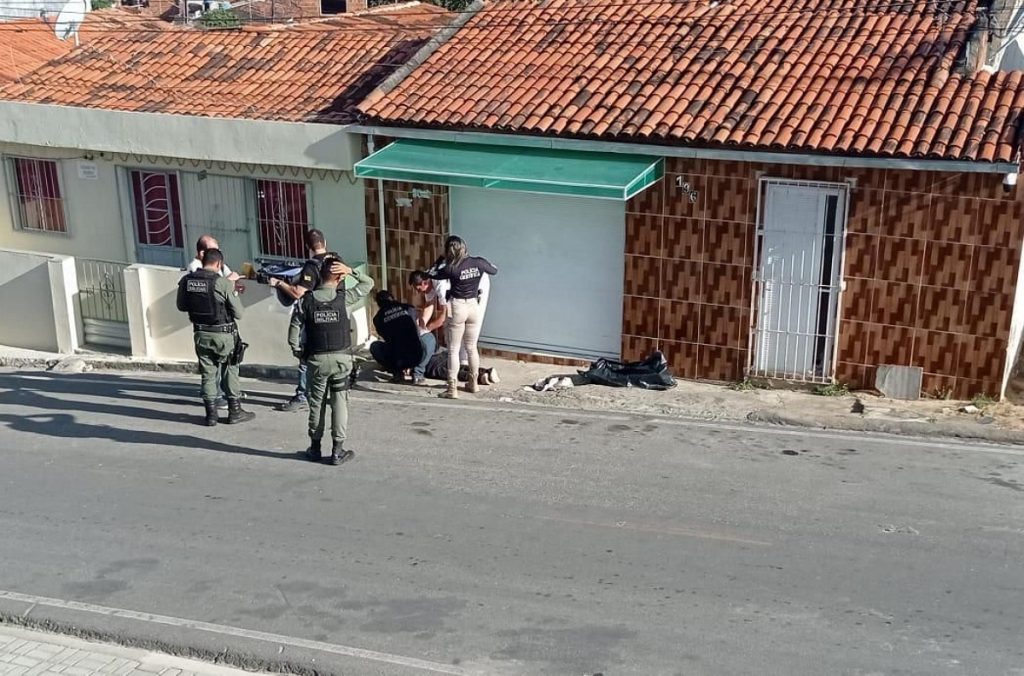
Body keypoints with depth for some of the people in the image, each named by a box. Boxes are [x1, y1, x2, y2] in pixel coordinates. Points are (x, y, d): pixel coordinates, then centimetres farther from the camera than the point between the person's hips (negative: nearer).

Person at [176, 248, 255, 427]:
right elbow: (238, 313, -12)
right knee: (230, 372, 10)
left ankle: (211, 414, 14)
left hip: (200, 334, 4)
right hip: (223, 334, -4)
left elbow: (181, 306, 12)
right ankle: (234, 411, 16)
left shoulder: (186, 281, -2)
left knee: (207, 373, 12)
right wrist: (234, 294, 6)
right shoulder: (222, 283, -16)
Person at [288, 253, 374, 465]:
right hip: (341, 358, -2)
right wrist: (350, 271, -5)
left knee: (316, 403, 12)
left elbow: (294, 330, -2)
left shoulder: (306, 300, -4)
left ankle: (315, 448, 22)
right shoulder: (344, 298, -8)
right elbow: (368, 283, 6)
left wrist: (299, 352, 10)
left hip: (316, 359, 2)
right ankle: (338, 451, 5)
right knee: (340, 403, 4)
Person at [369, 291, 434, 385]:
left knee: (374, 346, 30)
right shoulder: (408, 308, 15)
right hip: (416, 357, -1)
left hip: (395, 360, 1)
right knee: (430, 337, 31)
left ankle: (397, 372, 17)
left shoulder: (378, 318, 11)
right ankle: (417, 373, 15)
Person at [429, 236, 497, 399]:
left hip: (456, 308, -5)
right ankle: (473, 383, 31)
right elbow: (494, 270, 15)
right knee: (472, 348, 19)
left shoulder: (451, 269, -16)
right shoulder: (478, 262, -5)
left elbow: (432, 276, 0)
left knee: (453, 350, 1)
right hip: (474, 307, 5)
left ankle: (452, 389, -2)